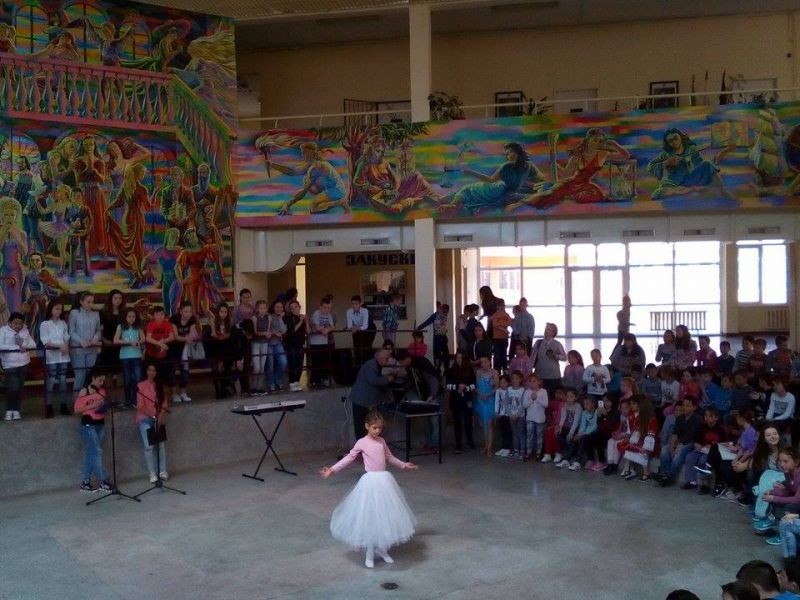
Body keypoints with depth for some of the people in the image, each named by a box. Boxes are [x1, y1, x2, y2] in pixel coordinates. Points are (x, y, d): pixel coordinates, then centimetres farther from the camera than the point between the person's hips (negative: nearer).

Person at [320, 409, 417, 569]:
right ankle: (369, 554, 14)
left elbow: (390, 458, 23)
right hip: (370, 482, -5)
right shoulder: (362, 443, -7)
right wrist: (332, 469, -15)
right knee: (369, 517, 1)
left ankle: (382, 549, 25)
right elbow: (349, 458, -6)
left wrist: (403, 465, 33)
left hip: (385, 481, 5)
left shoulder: (382, 441, 8)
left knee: (385, 516, 9)